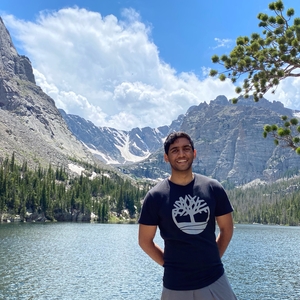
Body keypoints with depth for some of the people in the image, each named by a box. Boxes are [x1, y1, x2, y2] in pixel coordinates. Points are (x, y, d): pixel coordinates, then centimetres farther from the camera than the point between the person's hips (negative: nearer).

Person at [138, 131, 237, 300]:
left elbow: (227, 229, 9)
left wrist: (213, 260, 5)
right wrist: (170, 265, -2)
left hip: (215, 279, 2)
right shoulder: (156, 196, -6)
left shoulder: (213, 188, -1)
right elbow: (145, 240, 1)